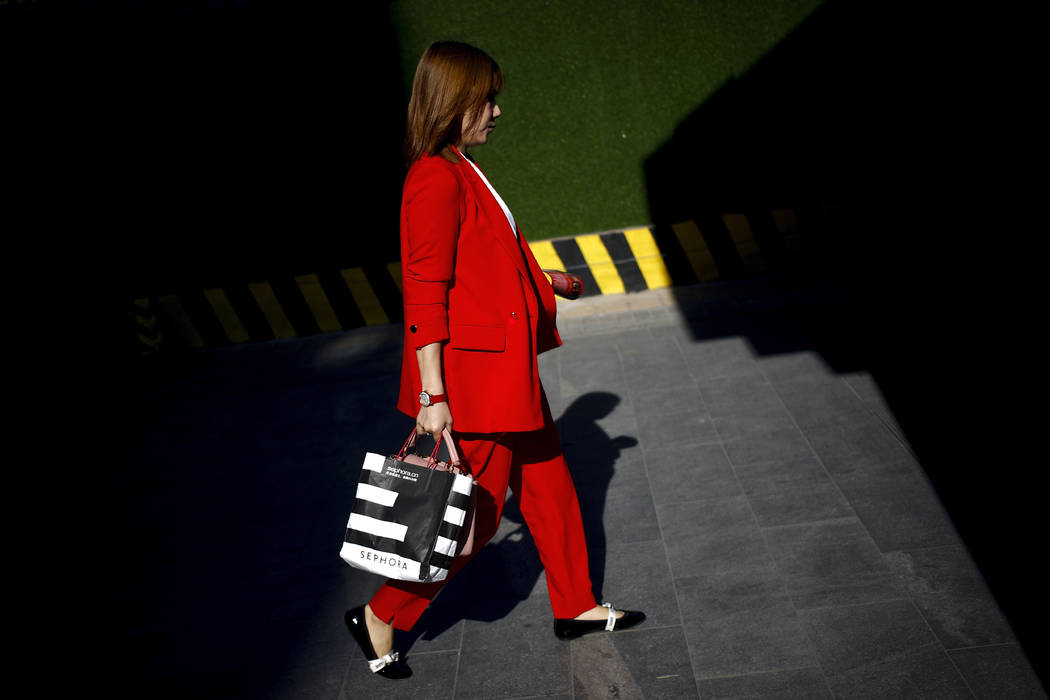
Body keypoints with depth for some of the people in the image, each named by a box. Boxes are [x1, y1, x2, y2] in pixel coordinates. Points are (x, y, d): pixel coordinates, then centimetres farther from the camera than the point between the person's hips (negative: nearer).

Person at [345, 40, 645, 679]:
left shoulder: (463, 172, 12)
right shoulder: (436, 179, -19)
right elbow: (425, 295, -22)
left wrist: (543, 282, 32)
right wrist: (432, 394, -23)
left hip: (505, 366, 10)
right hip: (473, 371, -10)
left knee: (549, 484, 18)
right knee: (479, 511, 1)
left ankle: (577, 608, 35)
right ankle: (381, 618, 19)